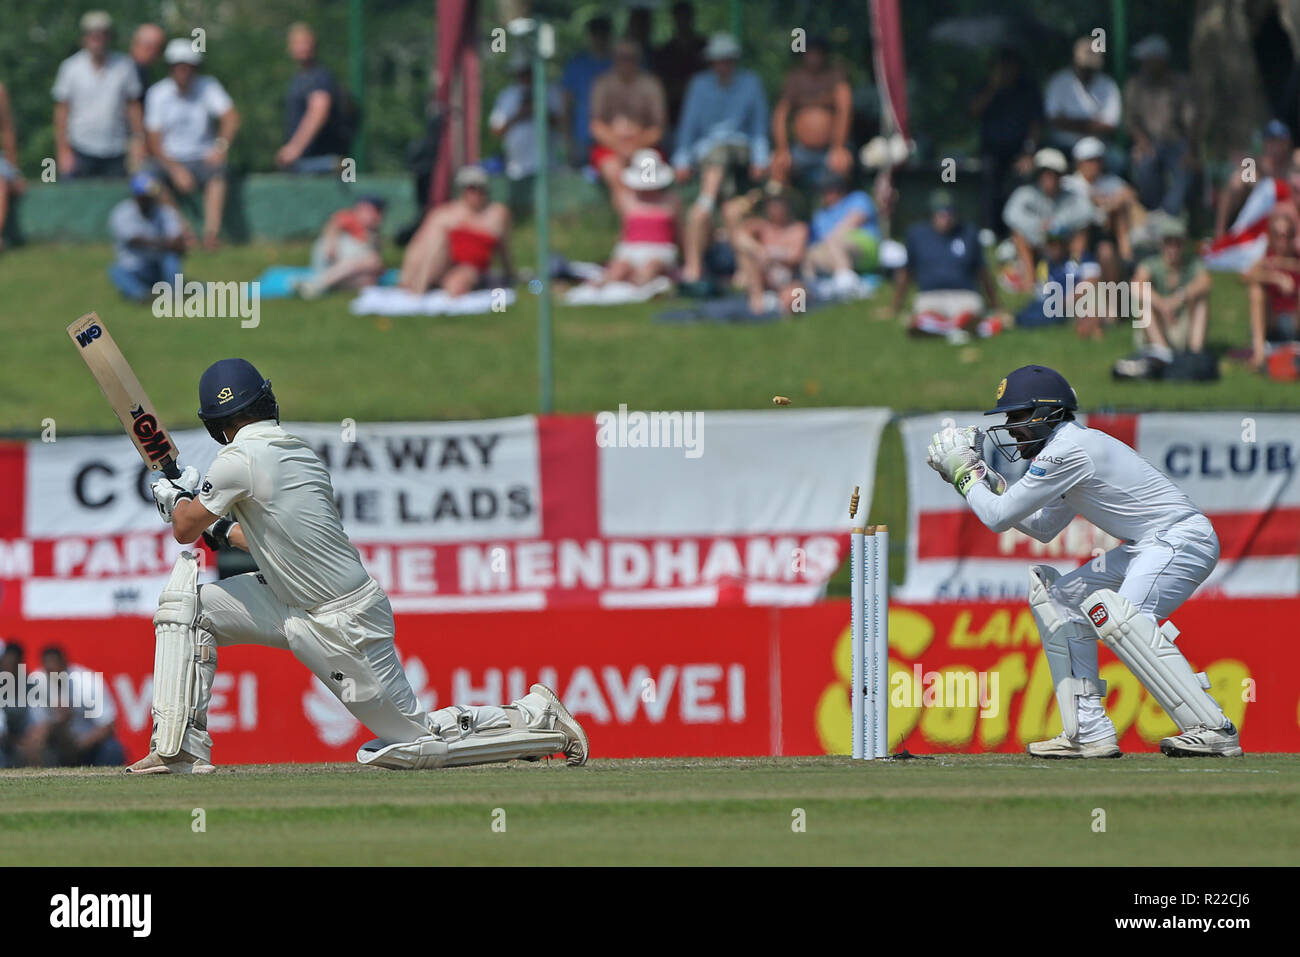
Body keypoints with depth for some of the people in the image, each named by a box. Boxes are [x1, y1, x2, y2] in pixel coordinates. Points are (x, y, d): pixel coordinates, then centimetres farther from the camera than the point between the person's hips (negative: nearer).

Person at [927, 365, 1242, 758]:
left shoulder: (1067, 451, -16)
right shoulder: (1071, 445, 16)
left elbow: (999, 518, -13)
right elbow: (1043, 527, 29)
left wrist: (964, 474, 3)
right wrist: (983, 478, 21)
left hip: (1182, 539, -11)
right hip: (1148, 548, 11)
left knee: (1118, 616, -30)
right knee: (1058, 599, 14)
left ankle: (1212, 729, -30)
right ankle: (1089, 733, 7)